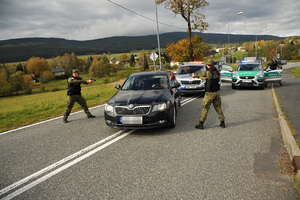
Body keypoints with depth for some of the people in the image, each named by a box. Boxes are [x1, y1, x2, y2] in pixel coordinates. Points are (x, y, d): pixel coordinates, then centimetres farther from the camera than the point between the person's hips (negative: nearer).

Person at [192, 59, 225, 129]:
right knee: (218, 107, 16)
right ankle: (222, 123, 20)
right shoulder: (217, 71, 5)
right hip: (217, 92, 6)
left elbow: (201, 75, 2)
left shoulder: (208, 72, -15)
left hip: (209, 93, -6)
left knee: (205, 108, 3)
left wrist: (194, 75, 20)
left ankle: (201, 124, 7)